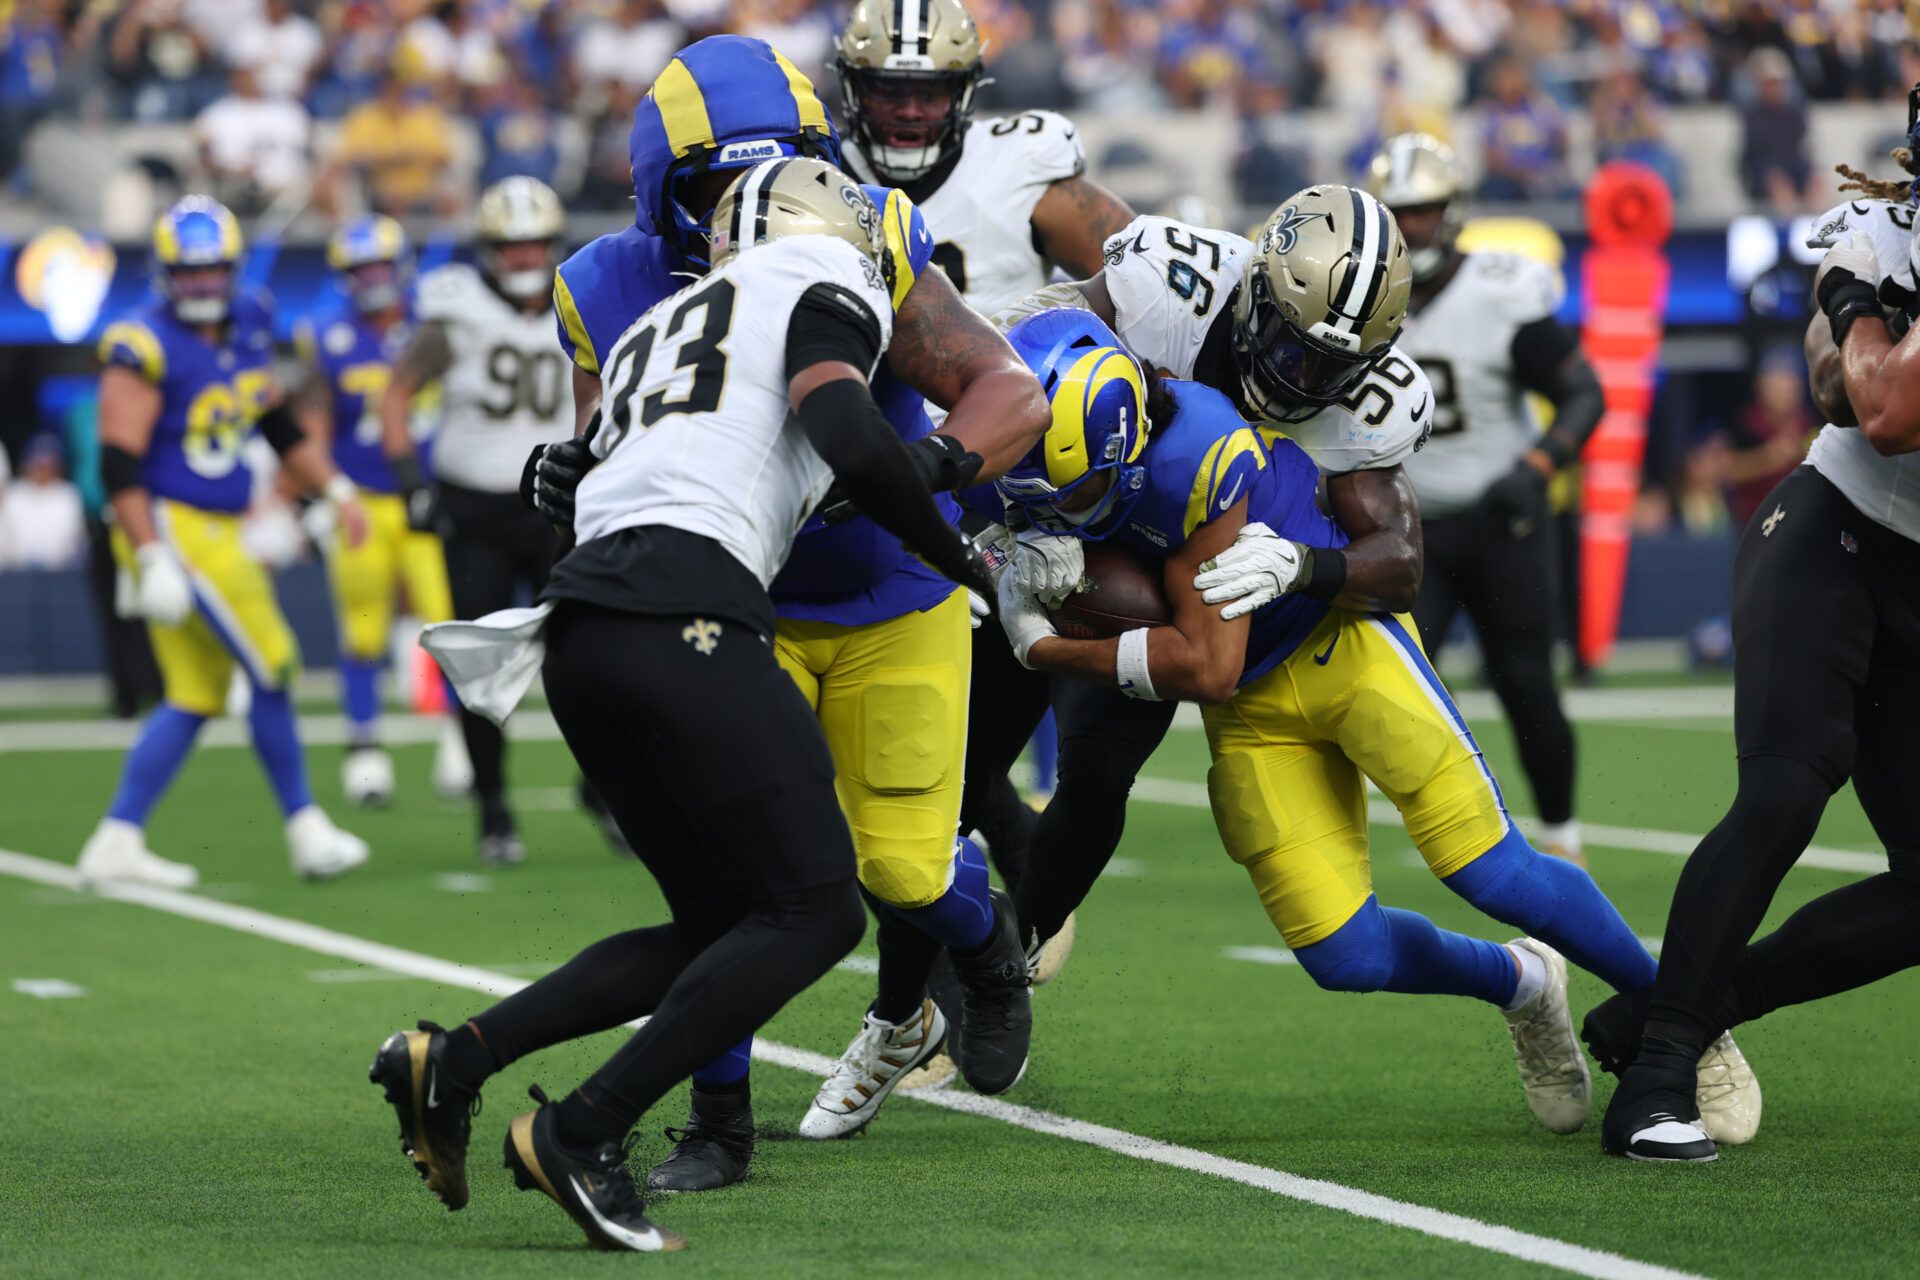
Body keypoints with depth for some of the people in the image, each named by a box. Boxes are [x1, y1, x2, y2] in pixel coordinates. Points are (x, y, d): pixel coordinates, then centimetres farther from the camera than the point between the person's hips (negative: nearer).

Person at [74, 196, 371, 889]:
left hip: (217, 532, 9)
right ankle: (306, 830, 6)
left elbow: (280, 426, 22)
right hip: (173, 531, -9)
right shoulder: (146, 349, -15)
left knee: (196, 696, 9)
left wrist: (335, 488, 13)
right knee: (271, 669, -5)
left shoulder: (246, 329, 9)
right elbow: (120, 466, -18)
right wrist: (153, 559, -23)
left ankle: (116, 841, 12)